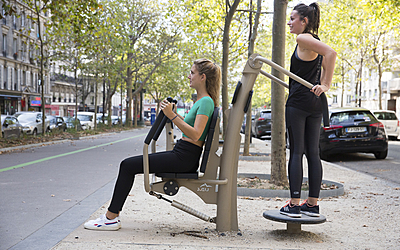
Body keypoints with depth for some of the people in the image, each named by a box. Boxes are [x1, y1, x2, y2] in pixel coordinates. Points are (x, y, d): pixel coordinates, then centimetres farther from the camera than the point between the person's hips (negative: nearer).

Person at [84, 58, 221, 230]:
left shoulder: (206, 101, -14)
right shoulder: (201, 100, 17)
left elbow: (195, 135, -24)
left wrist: (172, 116, -25)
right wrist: (172, 113, 15)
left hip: (184, 158, -10)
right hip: (181, 154, 10)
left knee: (128, 166, -9)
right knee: (128, 164, 9)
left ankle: (111, 218, -2)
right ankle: (113, 213, 10)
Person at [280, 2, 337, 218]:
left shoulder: (303, 39, -9)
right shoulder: (314, 40, 18)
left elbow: (331, 53, -23)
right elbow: (326, 63, 28)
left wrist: (325, 84, -21)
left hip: (298, 101, -9)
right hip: (315, 103, 9)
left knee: (296, 152, -5)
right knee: (313, 152, 8)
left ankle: (294, 205, -1)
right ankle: (312, 204, 13)